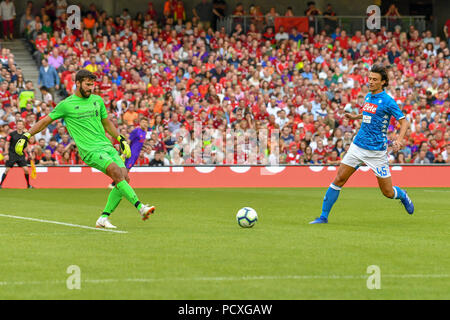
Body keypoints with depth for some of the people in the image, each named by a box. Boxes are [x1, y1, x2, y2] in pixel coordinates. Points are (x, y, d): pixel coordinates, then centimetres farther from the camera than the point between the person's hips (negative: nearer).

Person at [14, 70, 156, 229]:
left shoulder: (97, 100, 16)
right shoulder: (66, 105, 2)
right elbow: (45, 121, 11)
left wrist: (121, 139, 26)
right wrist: (26, 136, 7)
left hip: (107, 146, 6)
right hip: (90, 150, -6)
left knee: (125, 178, -10)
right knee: (116, 171, -27)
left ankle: (104, 218, -2)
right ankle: (140, 207, -33)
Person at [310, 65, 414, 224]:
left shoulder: (387, 101, -11)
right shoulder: (368, 97, 10)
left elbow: (404, 122, -10)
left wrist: (399, 140, -24)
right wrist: (356, 116, 29)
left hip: (377, 150, -5)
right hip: (358, 146, 5)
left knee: (388, 192, 1)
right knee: (338, 180, -5)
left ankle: (402, 195, 36)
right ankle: (324, 216, 1)